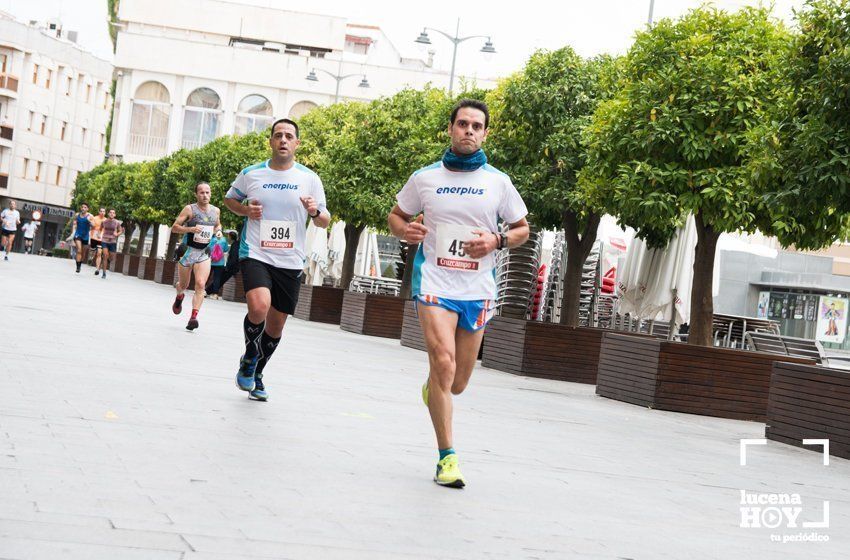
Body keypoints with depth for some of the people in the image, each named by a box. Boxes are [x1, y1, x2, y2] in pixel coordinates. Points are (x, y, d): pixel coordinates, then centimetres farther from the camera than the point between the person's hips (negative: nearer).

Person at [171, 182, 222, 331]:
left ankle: (193, 317, -19)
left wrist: (218, 231, 1)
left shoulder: (216, 211, 4)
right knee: (183, 285, 13)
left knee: (200, 284, -16)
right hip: (188, 250, -2)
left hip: (204, 253, 2)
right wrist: (191, 229, -24)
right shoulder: (189, 209, -9)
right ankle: (179, 297, 50)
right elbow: (174, 227, -8)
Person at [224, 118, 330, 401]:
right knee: (259, 306, -27)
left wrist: (316, 212, -15)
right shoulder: (251, 174, 2)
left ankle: (256, 374, 33)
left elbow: (325, 222, 8)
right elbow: (229, 199, 19)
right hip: (255, 254, -2)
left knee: (276, 325, 9)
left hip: (290, 262, 2)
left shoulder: (310, 179, 3)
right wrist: (246, 210, -2)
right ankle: (249, 357, 2)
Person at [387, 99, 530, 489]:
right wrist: (403, 229, -7)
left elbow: (523, 229, 12)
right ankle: (447, 457, -13)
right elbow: (396, 215, 16)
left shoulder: (498, 181, 5)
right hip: (434, 281, -2)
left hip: (477, 290, 2)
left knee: (457, 383, 8)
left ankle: (431, 391, 46)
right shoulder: (425, 178, 5)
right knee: (443, 362, -21)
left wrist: (496, 241, -8)